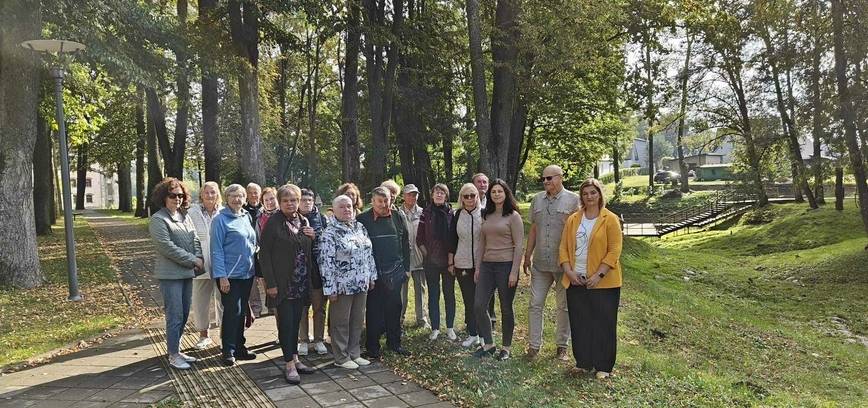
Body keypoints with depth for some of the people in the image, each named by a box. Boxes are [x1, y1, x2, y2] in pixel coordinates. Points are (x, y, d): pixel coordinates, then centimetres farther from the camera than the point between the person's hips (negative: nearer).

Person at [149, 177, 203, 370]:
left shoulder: (185, 217, 12)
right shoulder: (158, 220, -10)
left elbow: (195, 240, 12)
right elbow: (167, 247, -18)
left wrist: (199, 259, -6)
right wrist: (193, 260, -14)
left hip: (187, 273, 8)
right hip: (170, 275, -7)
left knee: (184, 314, 13)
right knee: (175, 316, -3)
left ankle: (176, 350, 26)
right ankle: (173, 355, 9)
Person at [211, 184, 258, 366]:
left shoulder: (247, 217, 11)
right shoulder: (221, 219, -9)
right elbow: (217, 249, -12)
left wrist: (255, 267, 13)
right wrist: (221, 276, -16)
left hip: (247, 274, 6)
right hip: (230, 275, -6)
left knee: (242, 312, 13)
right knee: (232, 312, -3)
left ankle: (239, 346, 25)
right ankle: (228, 351, 9)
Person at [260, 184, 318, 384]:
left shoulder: (303, 221, 10)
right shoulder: (273, 223, -9)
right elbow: (264, 254, -11)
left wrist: (312, 237, -3)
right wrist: (270, 283, -16)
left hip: (301, 283, 6)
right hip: (282, 283, -6)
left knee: (295, 322, 13)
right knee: (286, 322, -2)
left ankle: (295, 359, 23)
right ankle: (290, 365, 5)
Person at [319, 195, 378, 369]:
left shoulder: (360, 227, 7)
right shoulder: (330, 233, -12)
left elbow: (369, 253, 13)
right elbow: (326, 262, -14)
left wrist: (372, 276, 11)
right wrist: (330, 289, -16)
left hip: (361, 284, 6)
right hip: (342, 286, -6)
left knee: (358, 320, 14)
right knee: (341, 322, 6)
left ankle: (355, 353, 28)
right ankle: (341, 358, 19)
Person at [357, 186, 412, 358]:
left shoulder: (398, 217, 6)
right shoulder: (363, 219, -4)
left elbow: (405, 244, 11)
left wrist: (406, 267, 9)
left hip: (395, 272, 3)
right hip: (372, 273, -3)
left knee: (394, 308, 11)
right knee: (374, 310, 4)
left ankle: (394, 342, 25)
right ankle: (372, 347, 16)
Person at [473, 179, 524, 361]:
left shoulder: (513, 216, -5)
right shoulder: (487, 216, 11)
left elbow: (518, 245, -9)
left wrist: (514, 272, -14)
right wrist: (478, 267, 11)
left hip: (506, 265, -5)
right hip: (487, 265, 6)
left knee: (506, 308, 5)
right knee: (479, 306, 1)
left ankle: (506, 347, 19)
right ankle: (488, 344, 16)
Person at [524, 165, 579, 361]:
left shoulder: (573, 200, -6)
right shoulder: (537, 199, 8)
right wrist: (527, 255, 13)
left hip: (564, 264, -3)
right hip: (540, 264, 4)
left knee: (564, 306, 10)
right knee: (535, 305, 5)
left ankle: (562, 346, 23)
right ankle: (534, 345, 16)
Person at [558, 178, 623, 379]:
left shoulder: (610, 219, -4)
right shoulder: (573, 219, 8)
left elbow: (614, 251, -9)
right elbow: (564, 247, 8)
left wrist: (599, 275, -16)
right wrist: (569, 271, -5)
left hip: (603, 282, -4)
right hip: (576, 280, 4)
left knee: (603, 324, 3)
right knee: (579, 323, 9)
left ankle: (603, 366, 15)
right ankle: (583, 362, 23)